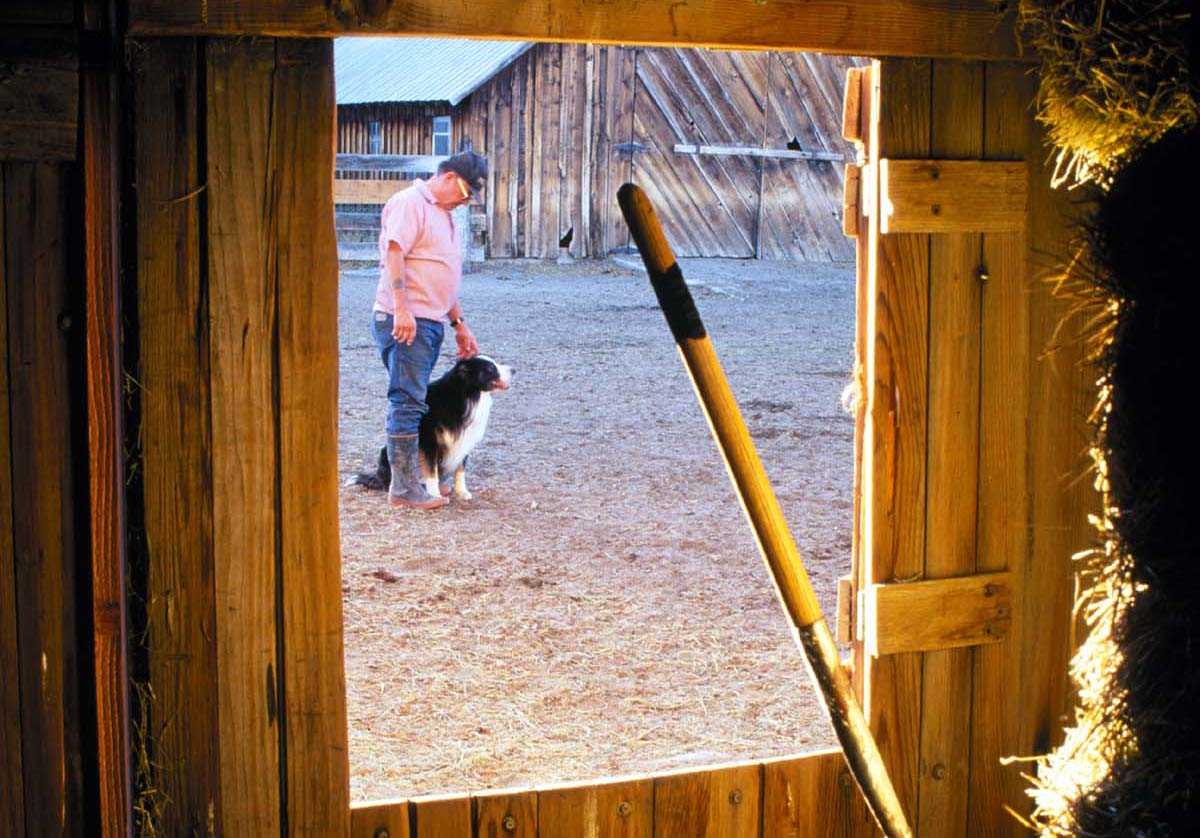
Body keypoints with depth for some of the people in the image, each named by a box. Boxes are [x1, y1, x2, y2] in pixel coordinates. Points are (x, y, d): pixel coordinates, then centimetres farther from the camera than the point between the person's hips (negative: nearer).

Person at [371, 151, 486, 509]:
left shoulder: (442, 213, 23)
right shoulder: (409, 203, -8)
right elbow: (393, 255, -20)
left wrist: (460, 324, 27)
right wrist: (401, 309, -28)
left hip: (430, 322, 10)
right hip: (404, 321, -10)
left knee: (411, 403, 12)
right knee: (408, 403, -9)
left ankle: (406, 480, 17)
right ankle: (405, 488, -8)